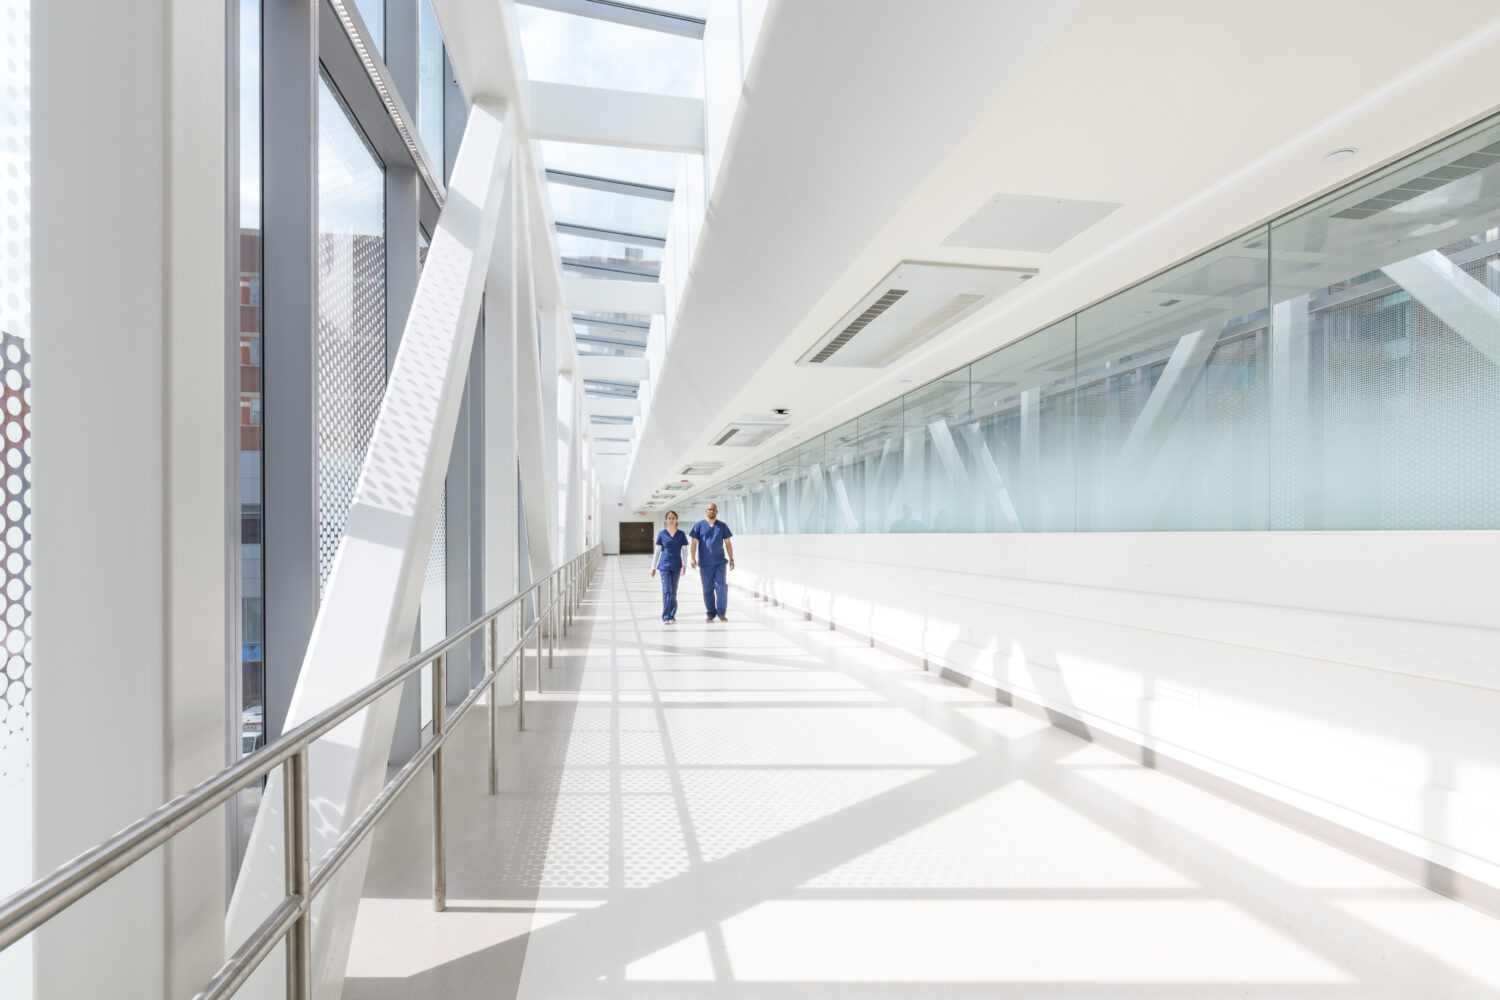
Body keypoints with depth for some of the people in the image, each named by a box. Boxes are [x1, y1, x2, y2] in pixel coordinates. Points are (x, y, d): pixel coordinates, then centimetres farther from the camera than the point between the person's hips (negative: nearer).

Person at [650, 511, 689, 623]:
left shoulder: (681, 534, 3)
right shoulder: (661, 534, 2)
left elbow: (684, 551, 4)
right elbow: (657, 551, 6)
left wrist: (684, 566, -7)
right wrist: (653, 567, 5)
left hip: (676, 566, 1)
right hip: (665, 565, -1)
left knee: (673, 592, 7)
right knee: (666, 591, -8)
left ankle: (672, 616, 15)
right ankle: (666, 617, -5)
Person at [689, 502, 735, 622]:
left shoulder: (722, 526, 7)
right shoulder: (699, 526, 3)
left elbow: (728, 543, 9)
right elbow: (694, 542, 1)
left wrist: (731, 559, 5)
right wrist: (693, 558, -9)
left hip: (720, 562, 0)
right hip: (705, 563, 0)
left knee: (721, 586, -8)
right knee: (707, 589, 4)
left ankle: (721, 613, 0)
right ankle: (711, 613, 14)